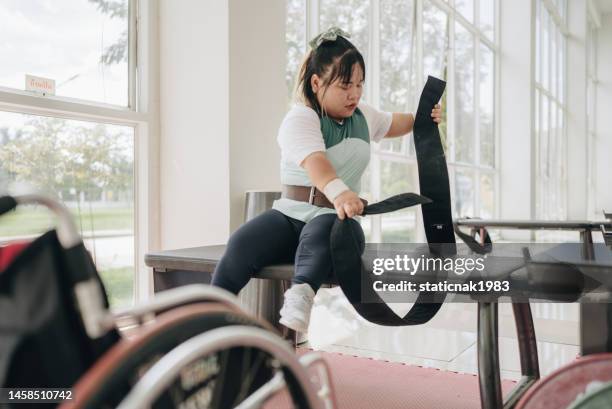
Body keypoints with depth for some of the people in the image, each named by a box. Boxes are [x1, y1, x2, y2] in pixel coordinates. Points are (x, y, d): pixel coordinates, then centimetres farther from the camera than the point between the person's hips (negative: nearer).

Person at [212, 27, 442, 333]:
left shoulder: (364, 116, 14)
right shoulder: (300, 118, -9)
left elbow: (394, 124, 37)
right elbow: (315, 162, -31)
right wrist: (339, 192, -53)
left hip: (334, 218, 2)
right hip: (290, 213, -2)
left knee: (319, 231, -38)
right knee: (241, 244, -31)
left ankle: (301, 292, -63)